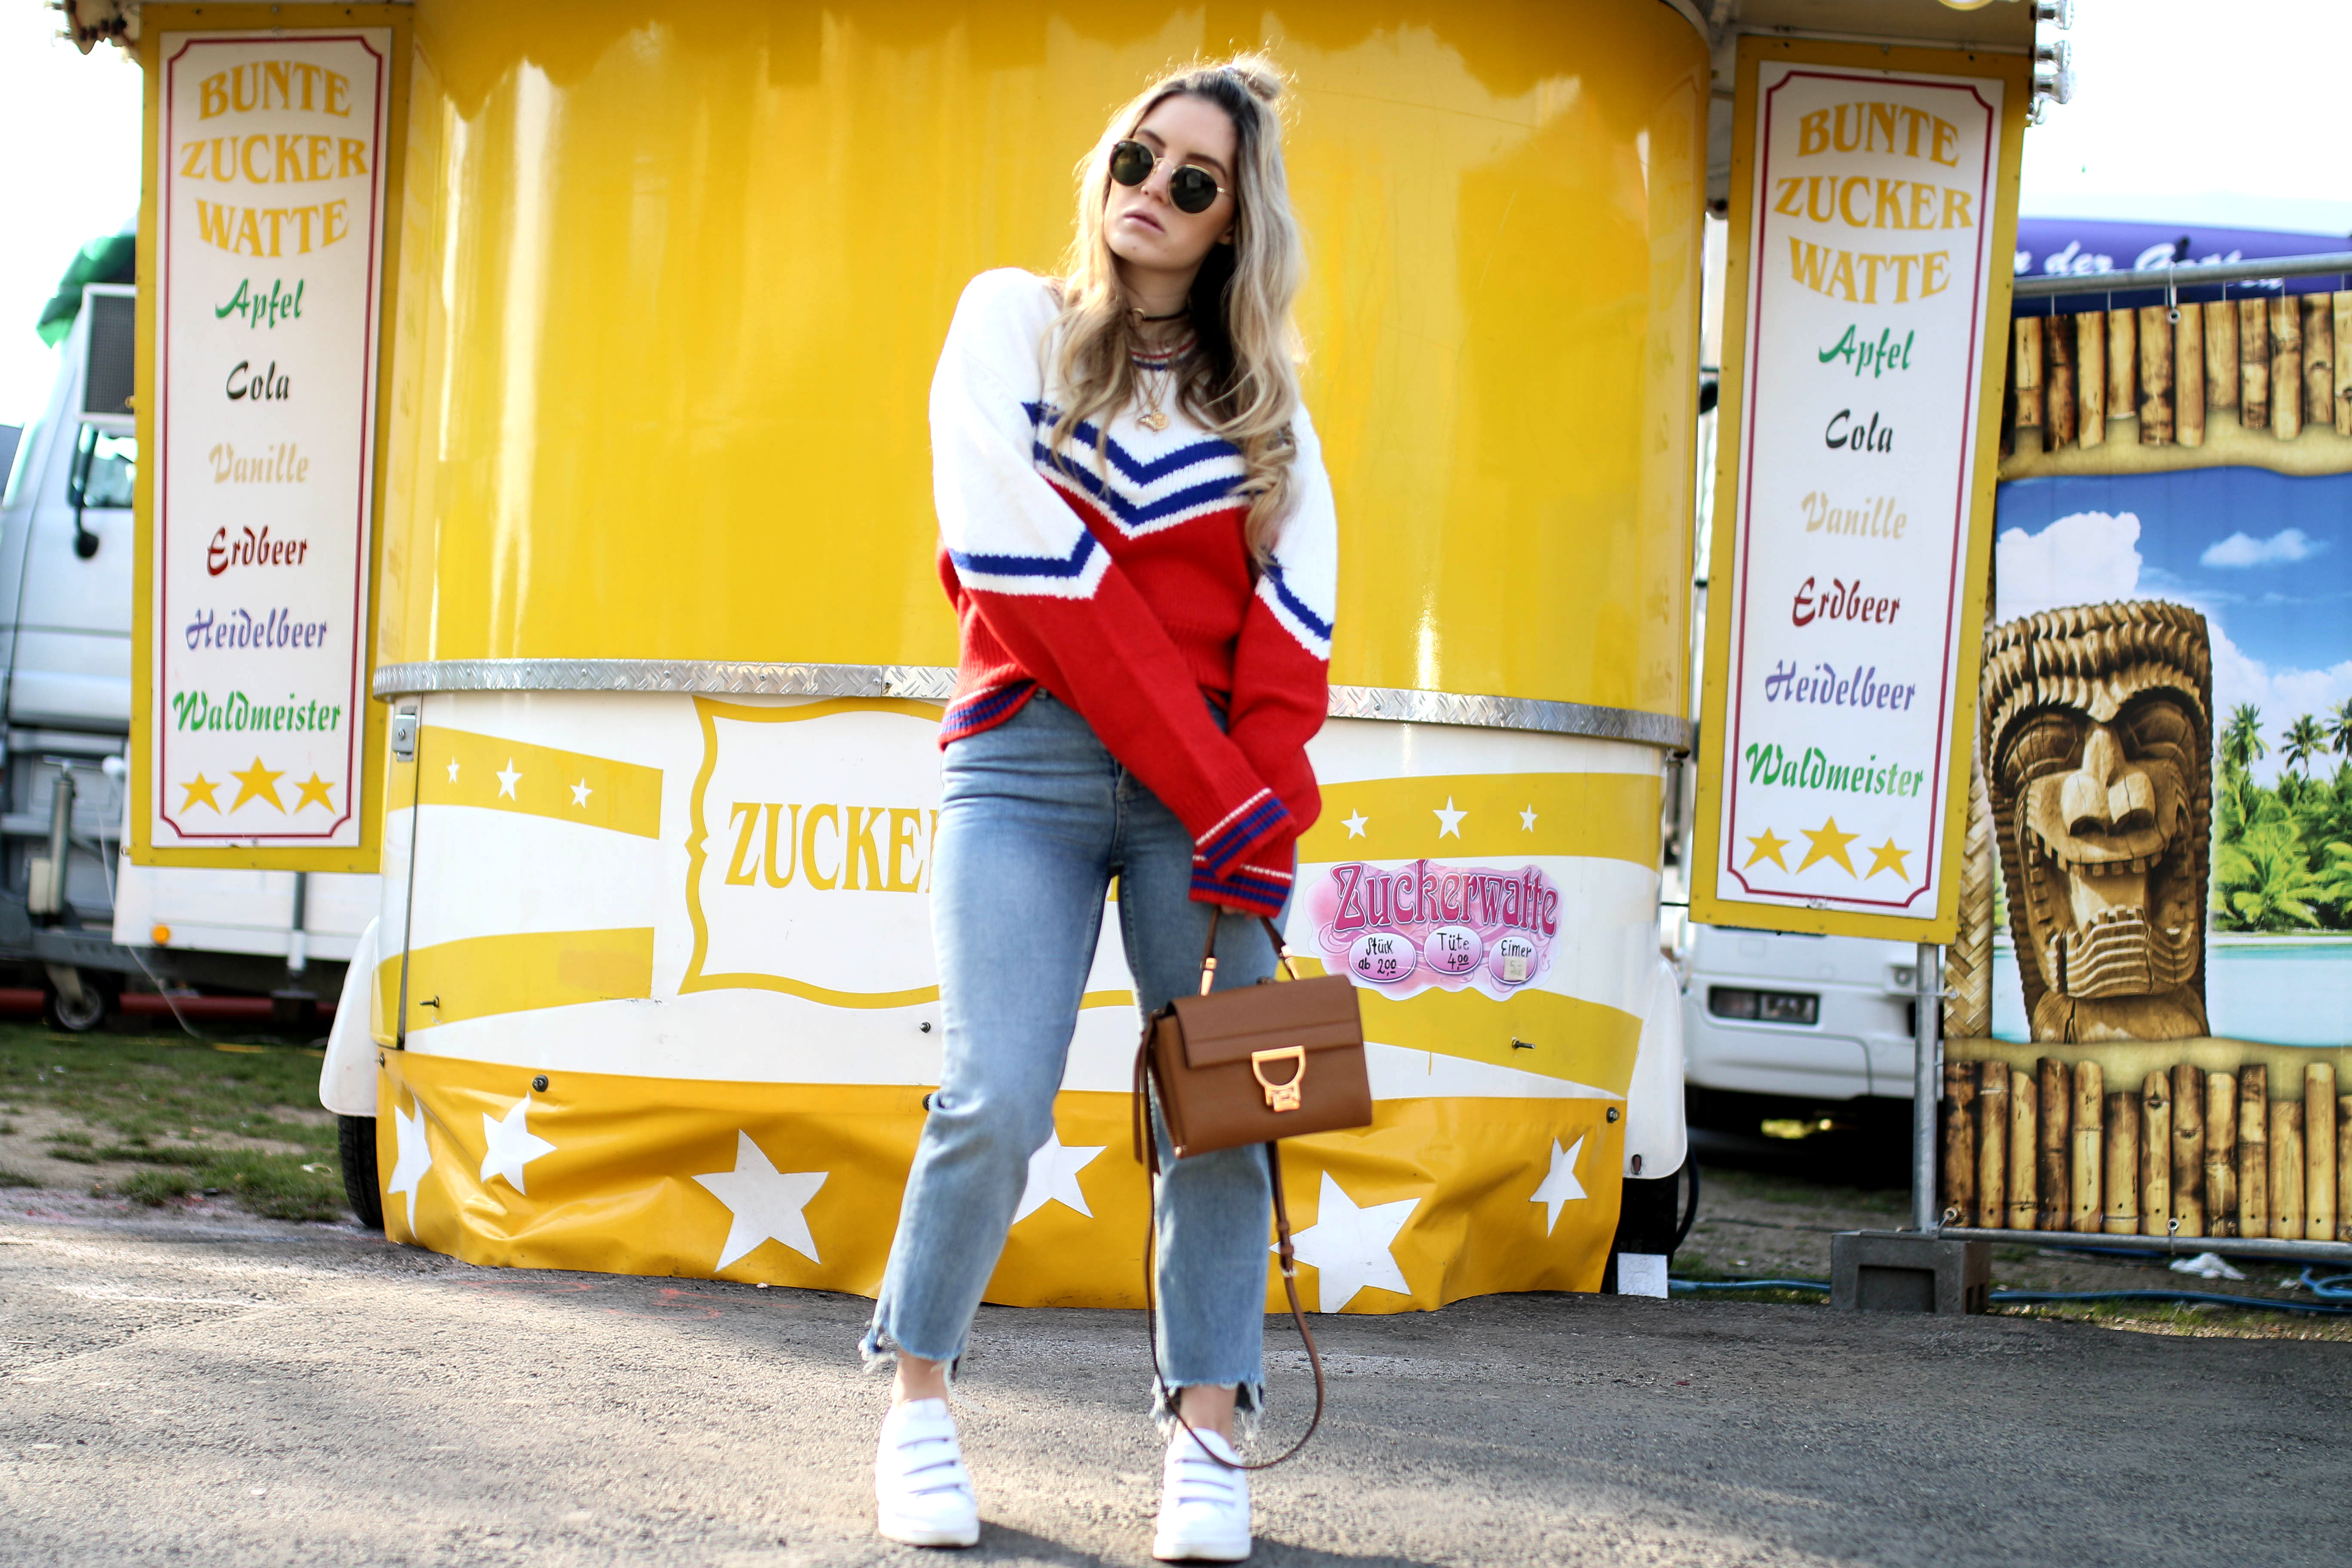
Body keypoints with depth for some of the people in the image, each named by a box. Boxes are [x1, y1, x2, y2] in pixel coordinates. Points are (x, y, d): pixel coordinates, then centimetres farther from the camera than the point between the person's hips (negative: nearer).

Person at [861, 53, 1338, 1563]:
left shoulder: (1265, 395, 16)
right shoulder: (1015, 321, 8)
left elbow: (1292, 608, 6)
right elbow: (1033, 568, -4)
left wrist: (1262, 815, -10)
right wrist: (1219, 792, -9)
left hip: (1216, 774, 2)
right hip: (1033, 758, -2)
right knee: (997, 1104, -13)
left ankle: (1209, 1438, 2)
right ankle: (918, 1397, 5)